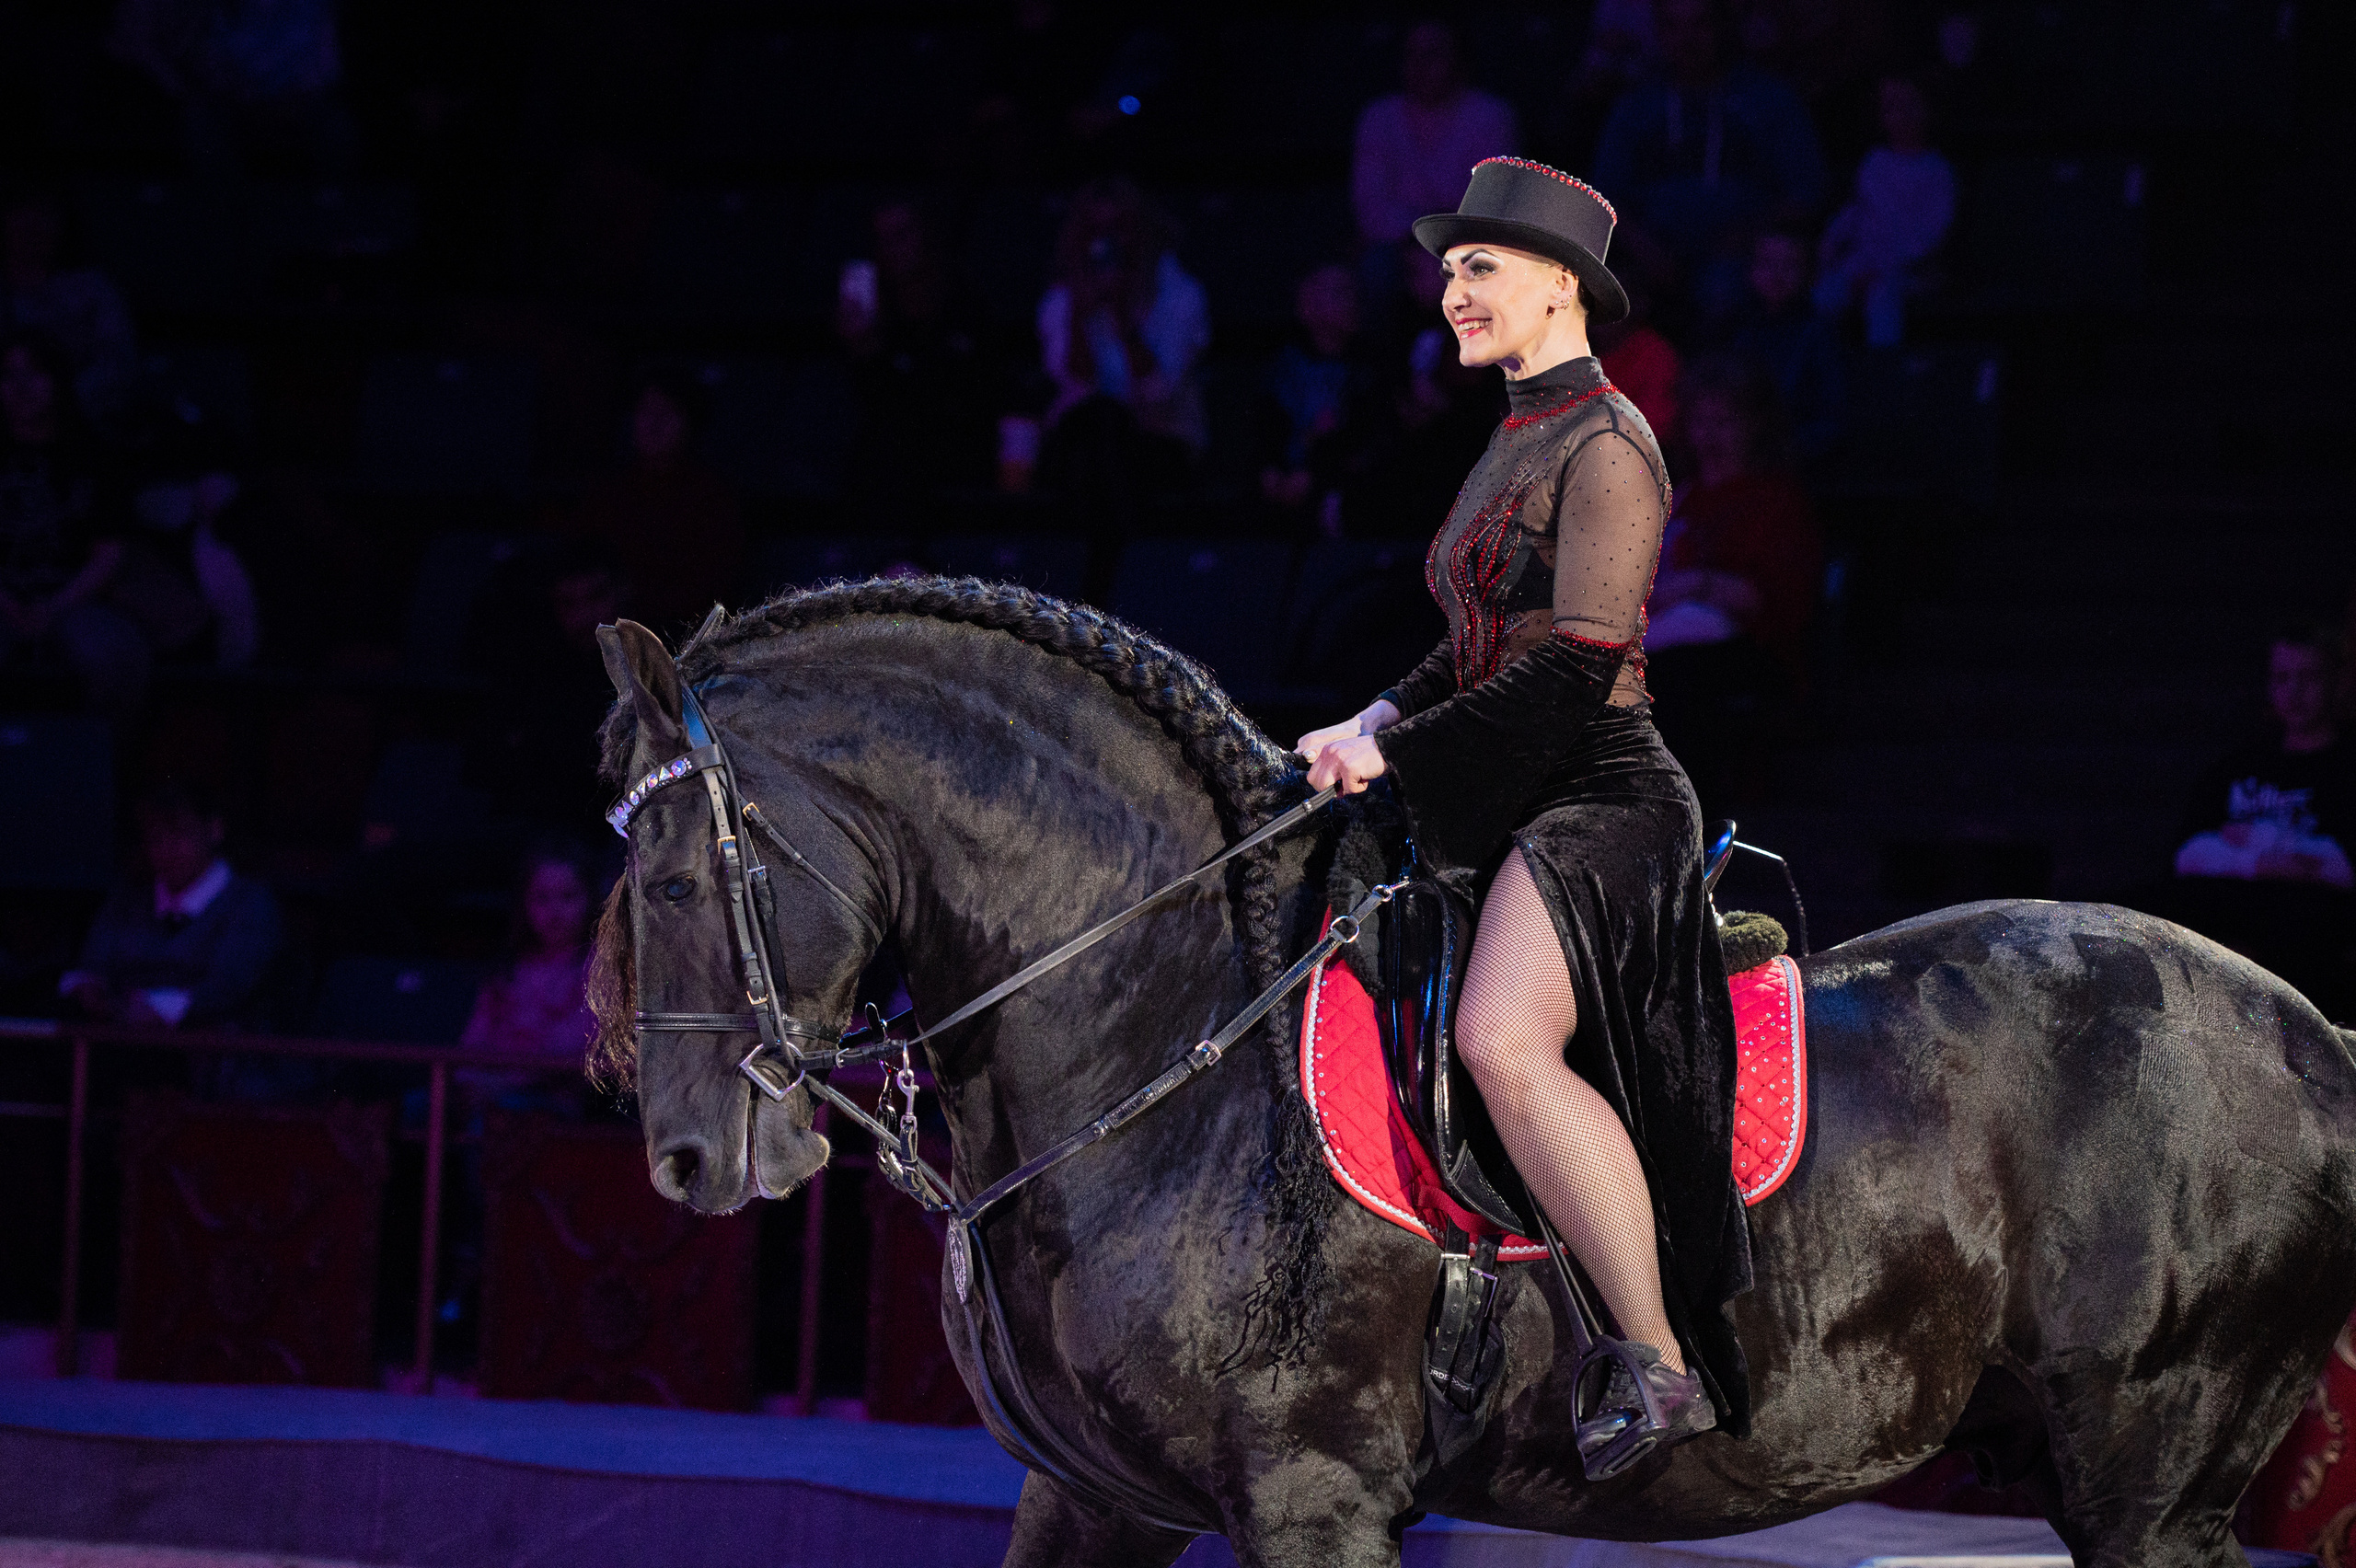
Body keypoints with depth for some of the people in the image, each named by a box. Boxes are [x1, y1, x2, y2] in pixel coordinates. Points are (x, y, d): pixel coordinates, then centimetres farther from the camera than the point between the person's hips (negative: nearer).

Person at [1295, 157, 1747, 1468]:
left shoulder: (1606, 448, -10)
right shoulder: (1518, 444, 19)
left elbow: (1575, 668, -18)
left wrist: (1395, 753, -16)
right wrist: (1380, 722, 8)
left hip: (1602, 796, -11)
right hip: (1514, 802, 11)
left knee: (1506, 1040, -32)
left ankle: (1664, 1364, -28)